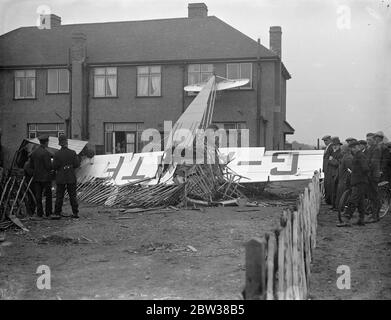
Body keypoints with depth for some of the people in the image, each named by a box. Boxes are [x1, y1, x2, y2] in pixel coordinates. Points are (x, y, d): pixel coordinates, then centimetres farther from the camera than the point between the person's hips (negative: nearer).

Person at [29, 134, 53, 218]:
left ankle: (39, 213, 10)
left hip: (36, 177, 6)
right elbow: (49, 166, -17)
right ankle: (48, 213, 7)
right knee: (48, 196, 5)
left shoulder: (34, 152, 5)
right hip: (45, 177, -6)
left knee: (38, 196, 8)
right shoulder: (46, 153, -16)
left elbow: (31, 165, 9)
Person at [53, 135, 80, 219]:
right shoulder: (72, 153, -7)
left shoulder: (57, 154, -9)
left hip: (61, 178, -1)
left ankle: (57, 213, 6)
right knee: (72, 195, 9)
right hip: (71, 177, 1)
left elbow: (54, 166, -9)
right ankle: (75, 213, 10)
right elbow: (77, 164, -6)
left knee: (59, 196, 6)